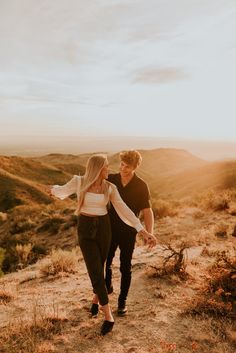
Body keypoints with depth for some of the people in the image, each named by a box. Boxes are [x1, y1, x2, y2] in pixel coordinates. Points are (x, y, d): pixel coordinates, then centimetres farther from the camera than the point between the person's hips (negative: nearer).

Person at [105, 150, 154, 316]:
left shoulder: (141, 186, -11)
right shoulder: (110, 180, -5)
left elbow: (147, 211, -11)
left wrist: (149, 232, -23)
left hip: (128, 232, -2)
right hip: (110, 229, 3)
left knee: (125, 267, 7)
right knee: (105, 263, 15)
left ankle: (123, 301, 27)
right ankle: (108, 287, 45)